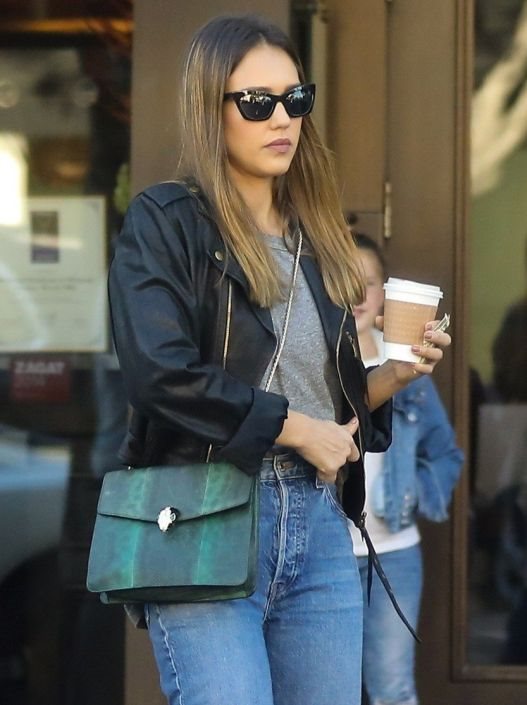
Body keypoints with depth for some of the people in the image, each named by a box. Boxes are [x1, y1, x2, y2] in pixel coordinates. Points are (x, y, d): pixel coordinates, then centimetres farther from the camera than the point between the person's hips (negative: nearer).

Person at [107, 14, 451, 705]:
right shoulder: (165, 221, -1)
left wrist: (392, 376, 2)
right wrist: (292, 426, -10)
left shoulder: (315, 241, 18)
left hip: (319, 525, 6)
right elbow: (159, 373, -15)